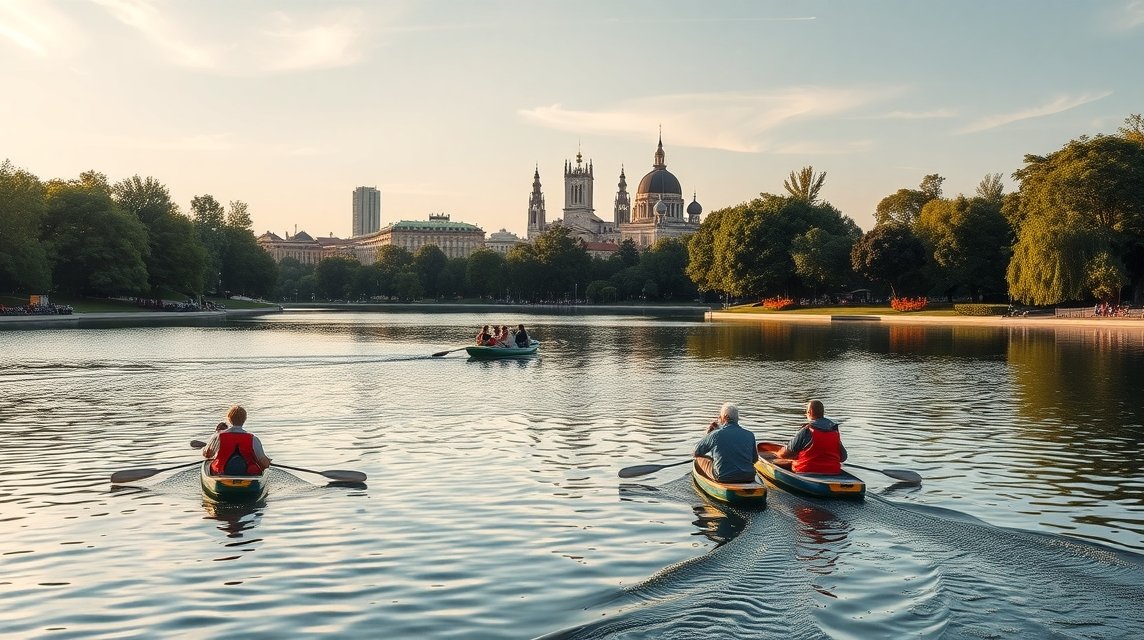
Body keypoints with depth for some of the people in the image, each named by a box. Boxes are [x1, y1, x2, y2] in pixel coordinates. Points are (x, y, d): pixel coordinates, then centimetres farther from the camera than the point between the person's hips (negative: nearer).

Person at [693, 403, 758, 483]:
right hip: (749, 477, 4)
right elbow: (755, 459, 15)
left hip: (723, 478, -4)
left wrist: (708, 433, 18)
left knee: (699, 458, 18)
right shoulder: (750, 435, -1)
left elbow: (696, 452, 6)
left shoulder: (715, 435, -10)